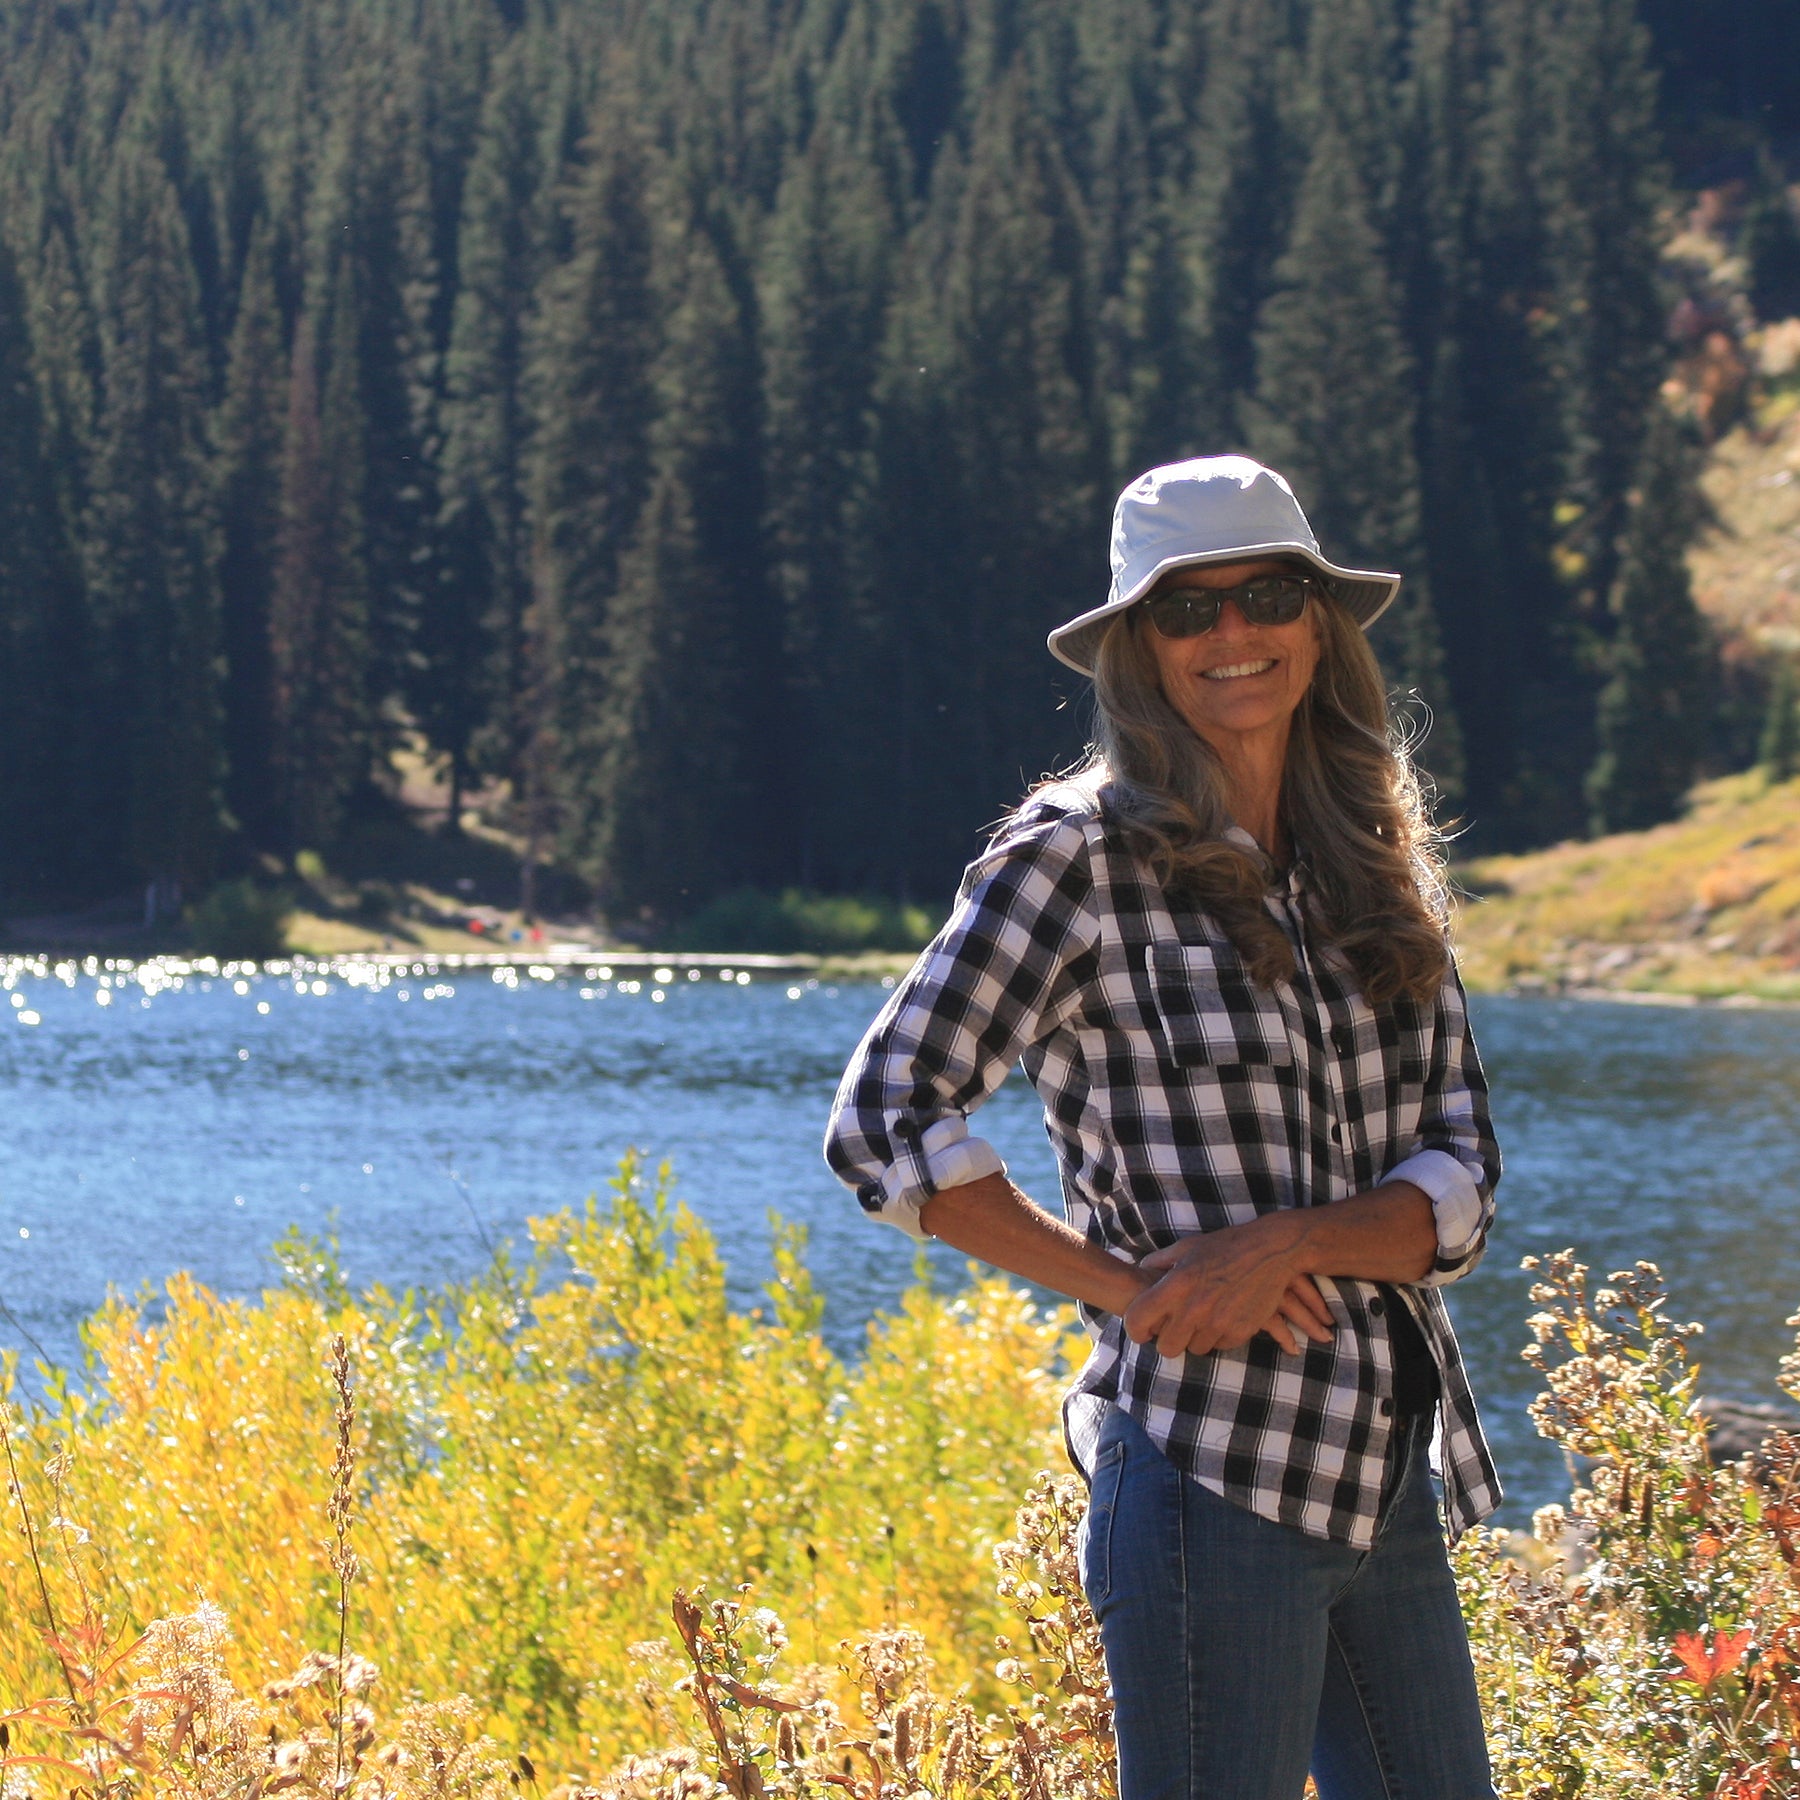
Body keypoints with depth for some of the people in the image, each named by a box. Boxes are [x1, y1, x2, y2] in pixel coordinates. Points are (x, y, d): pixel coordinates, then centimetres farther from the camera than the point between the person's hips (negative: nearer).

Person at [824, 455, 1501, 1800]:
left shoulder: (1381, 874, 12)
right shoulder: (1080, 857, -6)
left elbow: (1461, 1190, 7)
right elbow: (886, 1125, -9)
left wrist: (1287, 1240, -13)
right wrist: (1123, 1284, -10)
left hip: (1388, 1477, 6)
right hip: (1214, 1473, -6)